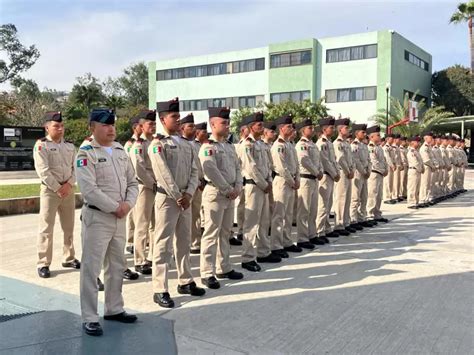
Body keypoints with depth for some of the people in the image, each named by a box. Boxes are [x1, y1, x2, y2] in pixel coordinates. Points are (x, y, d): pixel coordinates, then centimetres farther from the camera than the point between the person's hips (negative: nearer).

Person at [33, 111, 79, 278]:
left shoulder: (70, 146, 10)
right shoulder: (41, 145, -6)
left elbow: (76, 168, 6)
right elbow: (43, 171, -14)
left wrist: (68, 184, -9)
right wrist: (57, 188, -15)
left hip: (69, 190, 5)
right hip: (50, 190, -5)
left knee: (69, 227, 13)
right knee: (46, 228, -3)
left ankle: (69, 258, 26)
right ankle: (43, 264, 5)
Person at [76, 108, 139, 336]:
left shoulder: (121, 152, 11)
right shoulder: (86, 154, -11)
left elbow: (132, 182, 10)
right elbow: (89, 190, -21)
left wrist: (128, 204, -8)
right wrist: (115, 207, -17)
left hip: (120, 218, 7)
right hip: (96, 217, -7)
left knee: (117, 266, 16)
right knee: (91, 268, -1)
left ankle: (114, 309, 30)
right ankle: (89, 318, 10)